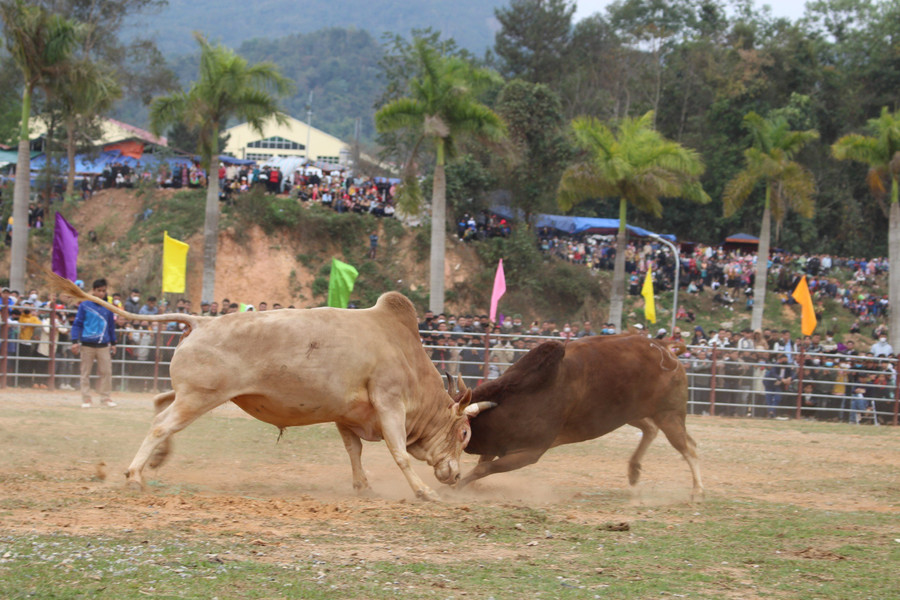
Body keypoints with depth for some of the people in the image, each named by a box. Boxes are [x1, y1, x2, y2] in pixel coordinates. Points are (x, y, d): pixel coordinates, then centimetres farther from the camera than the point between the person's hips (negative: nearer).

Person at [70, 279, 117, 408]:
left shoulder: (107, 307, 9)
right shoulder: (85, 305, 0)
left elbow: (111, 326, 17)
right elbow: (77, 324, -1)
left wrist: (113, 343, 17)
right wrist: (75, 341, -8)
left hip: (103, 345, 2)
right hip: (87, 344, -2)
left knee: (106, 372, -1)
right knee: (85, 372, 3)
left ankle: (105, 397, 8)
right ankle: (86, 399, 9)